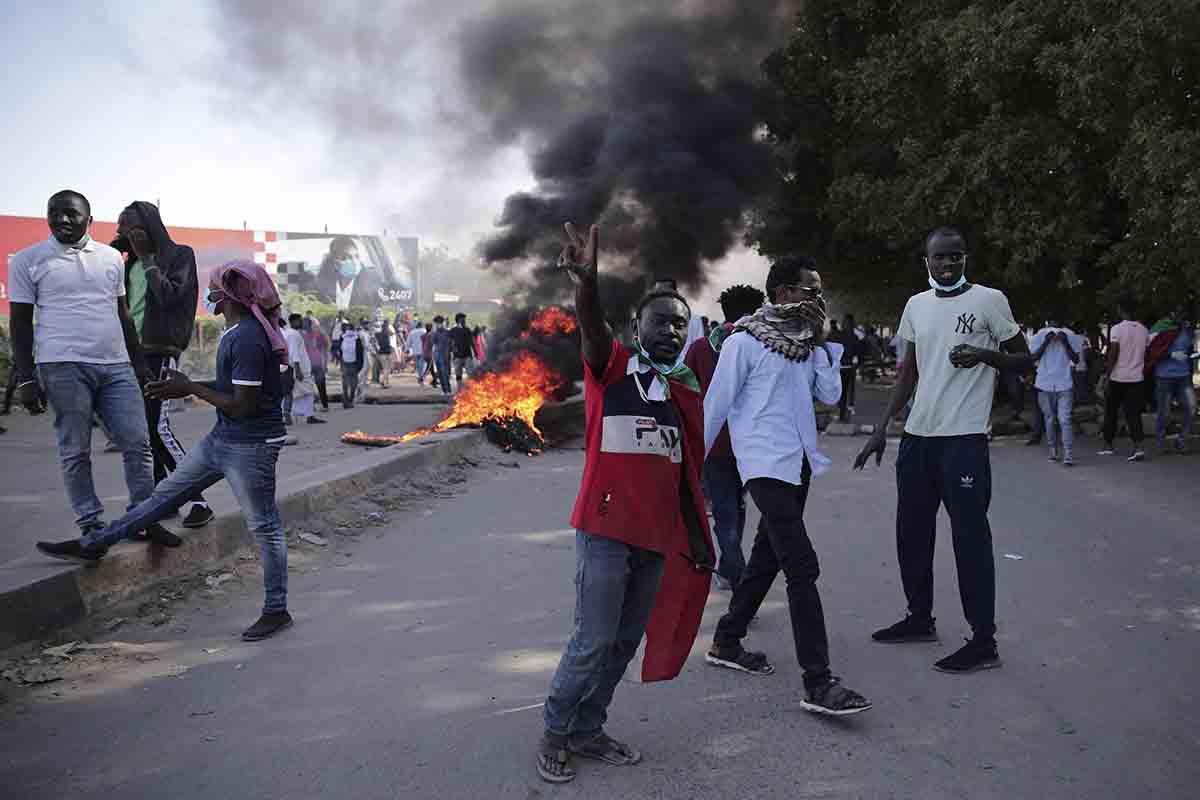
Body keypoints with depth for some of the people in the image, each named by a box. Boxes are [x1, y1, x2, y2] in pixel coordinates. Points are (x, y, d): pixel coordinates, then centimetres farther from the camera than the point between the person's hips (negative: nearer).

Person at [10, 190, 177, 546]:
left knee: (138, 443, 1)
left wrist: (139, 363, 17)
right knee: (76, 451, 1)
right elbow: (20, 322, 3)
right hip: (64, 367, -3)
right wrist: (25, 379, -3)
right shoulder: (28, 260, 4)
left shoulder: (111, 257, 14)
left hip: (116, 365, 4)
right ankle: (91, 526, 10)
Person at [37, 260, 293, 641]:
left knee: (264, 527, 2)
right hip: (223, 438, 10)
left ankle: (277, 611, 14)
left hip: (251, 446, -10)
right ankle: (93, 545, 29)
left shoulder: (248, 339, -23)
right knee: (165, 494, 17)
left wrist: (189, 388, -11)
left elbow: (242, 405, -24)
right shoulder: (241, 331, 9)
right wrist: (185, 385, 6)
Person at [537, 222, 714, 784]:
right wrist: (587, 284, -46)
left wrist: (697, 536, 13)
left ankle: (588, 731, 30)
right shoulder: (612, 366, -3)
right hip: (606, 530, -6)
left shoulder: (687, 395, 13)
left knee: (625, 643, 14)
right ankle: (555, 732, 18)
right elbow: (592, 329, -26)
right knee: (593, 643, -2)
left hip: (658, 538, 6)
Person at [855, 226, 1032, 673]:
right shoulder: (916, 306, 11)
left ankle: (984, 642, 5)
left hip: (964, 439, -6)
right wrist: (882, 428, 12)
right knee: (911, 531, 13)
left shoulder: (989, 300, -4)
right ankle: (920, 619, 29)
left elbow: (1024, 362, -1)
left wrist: (983, 354, -21)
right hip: (917, 436, 6)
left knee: (970, 537, -4)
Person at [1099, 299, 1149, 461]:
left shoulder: (1117, 329, -10)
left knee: (1111, 412, 12)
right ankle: (1138, 447, -12)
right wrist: (1143, 370, 17)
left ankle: (1108, 445, 20)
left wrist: (1107, 373, -7)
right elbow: (1147, 355, 8)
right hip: (1137, 378, 4)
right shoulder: (1143, 330, 6)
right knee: (1134, 413, 2)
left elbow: (1113, 354, -14)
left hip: (1118, 378, -4)